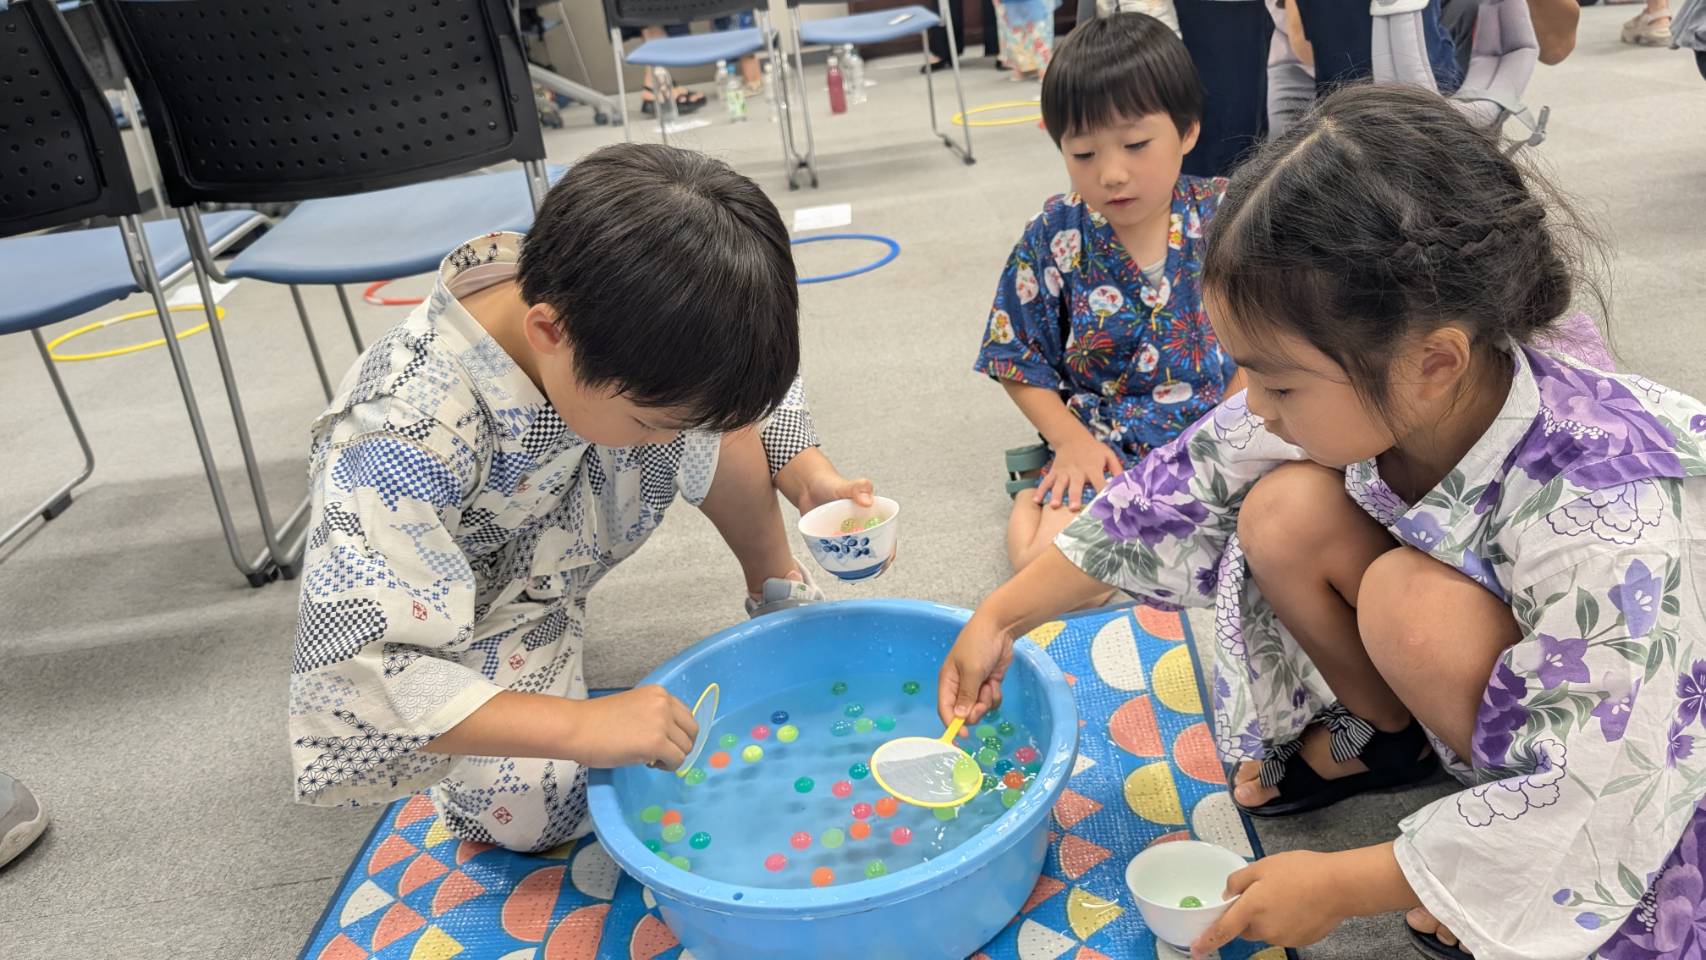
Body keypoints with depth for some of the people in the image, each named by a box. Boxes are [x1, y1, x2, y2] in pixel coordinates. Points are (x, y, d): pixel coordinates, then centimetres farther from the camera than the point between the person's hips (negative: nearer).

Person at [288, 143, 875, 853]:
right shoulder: (405, 445, -42)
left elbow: (745, 373, -6)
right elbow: (351, 674, -42)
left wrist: (811, 476, -18)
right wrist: (580, 726, -48)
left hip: (565, 531, 5)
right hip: (471, 609, -4)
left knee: (718, 421, -16)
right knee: (527, 809, -21)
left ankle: (778, 591, 9)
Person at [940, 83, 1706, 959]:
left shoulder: (1608, 529, -40)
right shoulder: (1348, 395, -24)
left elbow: (1587, 804, -32)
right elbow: (1181, 493, -11)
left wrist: (1339, 887, -25)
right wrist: (1003, 616, -8)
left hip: (1619, 745, -5)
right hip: (1494, 664, 5)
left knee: (1413, 598, -33)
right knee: (1286, 514, -20)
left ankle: (1513, 873, -7)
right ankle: (1383, 731, 7)